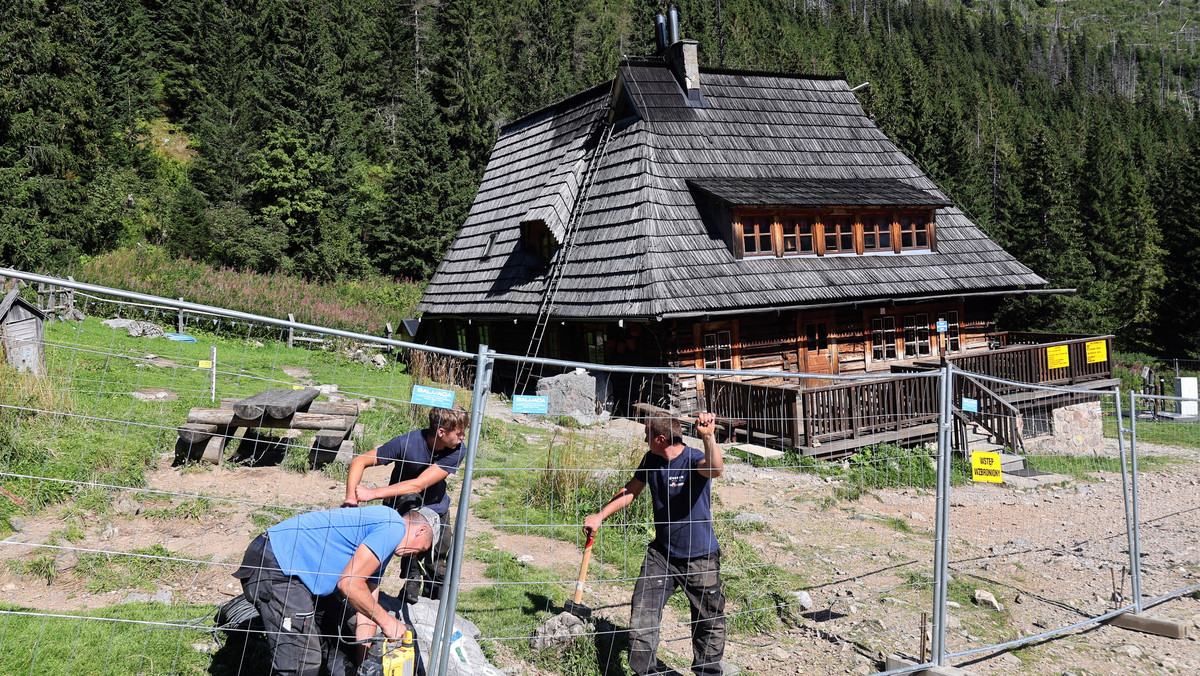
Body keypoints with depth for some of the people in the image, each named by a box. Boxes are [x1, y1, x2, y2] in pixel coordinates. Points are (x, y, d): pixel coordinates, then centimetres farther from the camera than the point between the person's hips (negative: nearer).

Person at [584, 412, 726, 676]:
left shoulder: (694, 458, -18)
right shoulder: (651, 460, 1)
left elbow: (715, 470, -42)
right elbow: (630, 491, 15)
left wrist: (708, 438, -58)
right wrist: (599, 516, 10)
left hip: (700, 557, -5)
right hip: (662, 553, 5)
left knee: (708, 620, 10)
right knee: (643, 614, -4)